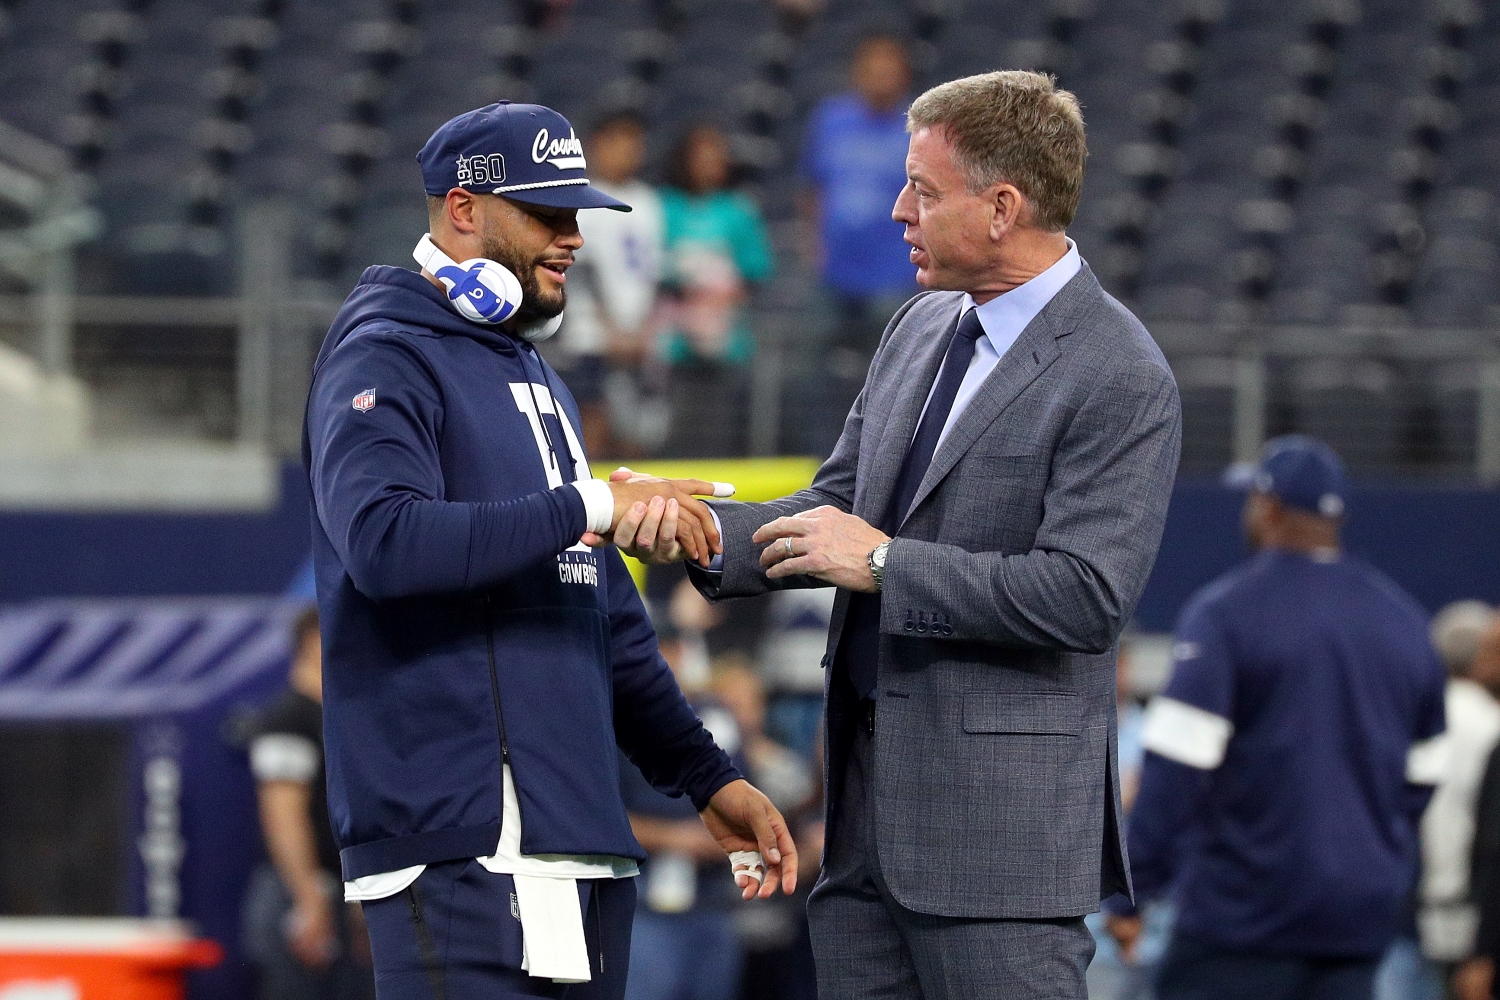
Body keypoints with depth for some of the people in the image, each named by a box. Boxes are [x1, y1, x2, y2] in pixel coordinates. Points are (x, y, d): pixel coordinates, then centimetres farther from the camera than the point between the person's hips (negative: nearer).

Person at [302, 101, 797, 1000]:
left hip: (583, 846, 9)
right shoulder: (387, 359, -3)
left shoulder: (534, 379, 25)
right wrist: (585, 507, -24)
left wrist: (709, 780, 21)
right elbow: (383, 539, -23)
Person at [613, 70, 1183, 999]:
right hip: (869, 798, 8)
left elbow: (1087, 595, -21)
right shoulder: (922, 328, 13)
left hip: (1000, 812, -8)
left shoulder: (1120, 379, -13)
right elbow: (837, 509, 18)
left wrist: (884, 563, -16)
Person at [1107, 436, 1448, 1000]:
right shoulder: (1403, 619, 12)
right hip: (1363, 919, 6)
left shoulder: (1226, 610, -7)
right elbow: (1422, 778, 18)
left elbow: (1175, 767, -13)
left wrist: (1133, 889, -9)